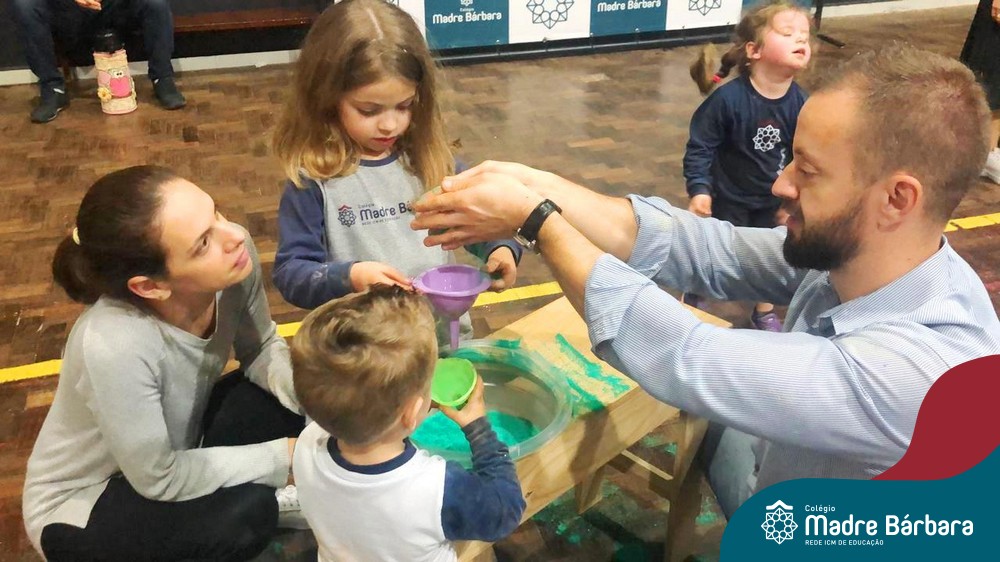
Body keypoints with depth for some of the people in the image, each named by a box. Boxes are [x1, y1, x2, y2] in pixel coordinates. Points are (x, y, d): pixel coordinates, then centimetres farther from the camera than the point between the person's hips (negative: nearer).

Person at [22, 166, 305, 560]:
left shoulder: (231, 253, -25)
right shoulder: (114, 346, -39)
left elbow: (262, 351, -8)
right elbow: (159, 479, -25)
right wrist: (289, 452, -21)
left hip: (180, 438, 5)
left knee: (282, 401, -18)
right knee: (245, 514, -27)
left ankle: (262, 498, 7)